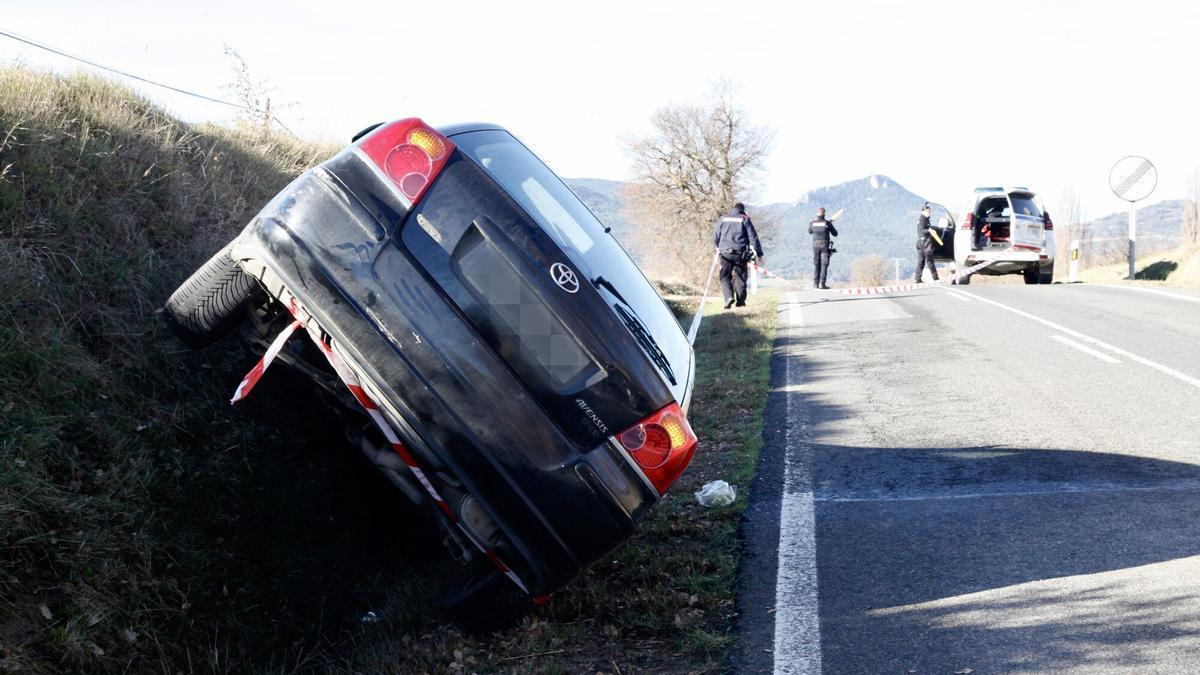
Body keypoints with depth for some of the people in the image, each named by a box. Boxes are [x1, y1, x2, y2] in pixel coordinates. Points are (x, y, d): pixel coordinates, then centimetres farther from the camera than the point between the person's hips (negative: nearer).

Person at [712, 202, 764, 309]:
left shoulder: (723, 218, 8)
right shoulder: (745, 219, 3)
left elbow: (715, 236, 11)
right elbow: (753, 238, 1)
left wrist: (718, 247, 31)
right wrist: (759, 253, 7)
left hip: (725, 253, 1)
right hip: (740, 253, -1)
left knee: (725, 277, 8)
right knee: (740, 278, 10)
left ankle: (729, 297, -14)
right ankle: (741, 301, 12)